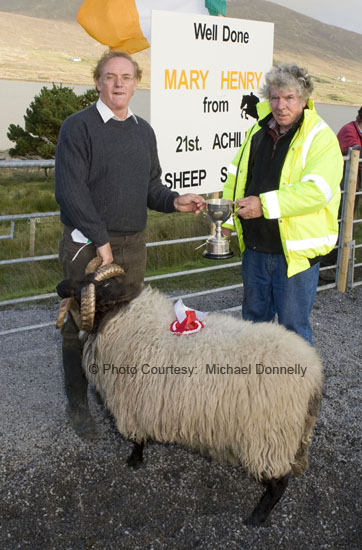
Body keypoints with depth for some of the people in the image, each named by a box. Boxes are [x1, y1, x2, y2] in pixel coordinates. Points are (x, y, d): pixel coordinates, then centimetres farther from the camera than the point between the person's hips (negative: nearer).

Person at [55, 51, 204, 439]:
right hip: (86, 246, -6)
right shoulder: (78, 127, -8)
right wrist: (101, 240, -18)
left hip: (133, 246, 6)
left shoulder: (143, 131, 13)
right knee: (81, 327, 5)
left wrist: (174, 201, -5)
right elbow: (70, 191, -15)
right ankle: (77, 404, 22)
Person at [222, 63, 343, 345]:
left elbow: (317, 190, -26)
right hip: (255, 248, 7)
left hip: (295, 251, -6)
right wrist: (225, 219, 9)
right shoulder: (258, 131, 7)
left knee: (293, 325, 5)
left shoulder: (321, 138, -12)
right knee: (254, 318, 22)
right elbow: (236, 176, 17)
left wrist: (265, 205, -29)